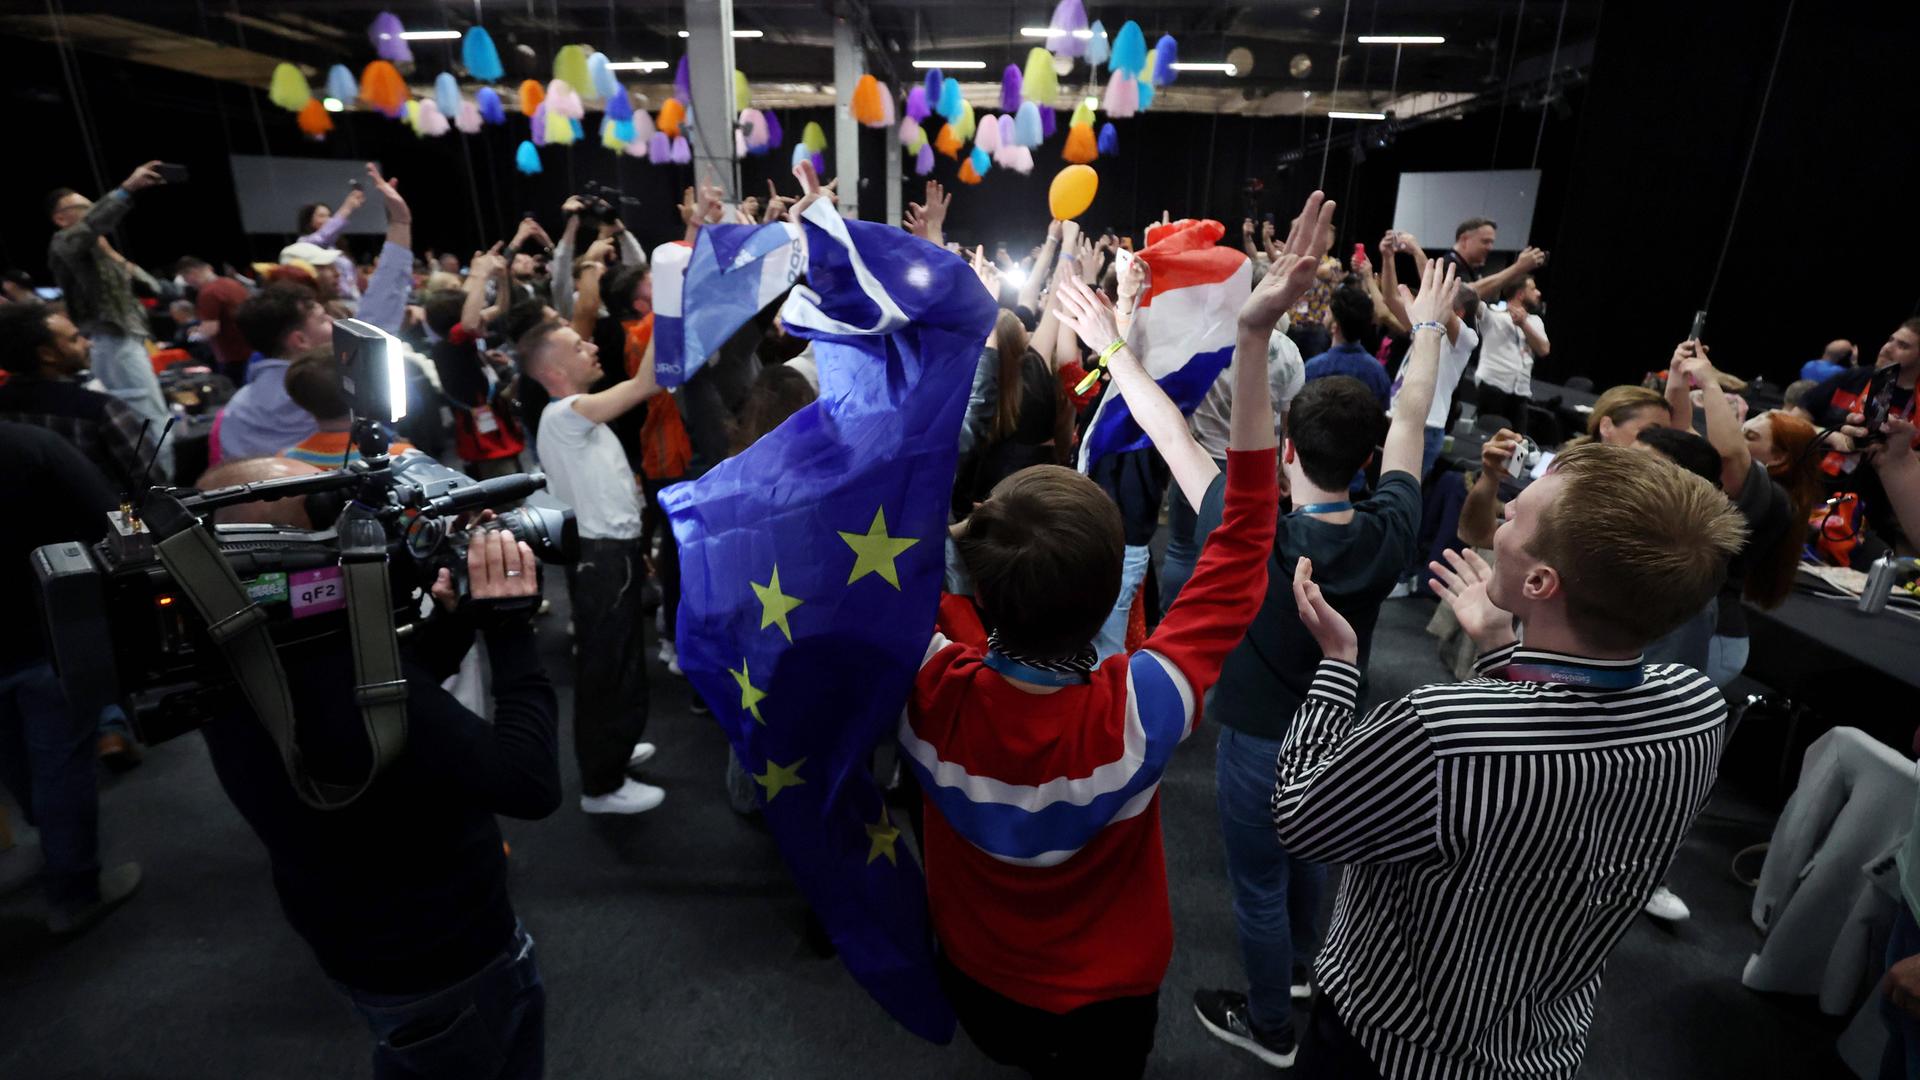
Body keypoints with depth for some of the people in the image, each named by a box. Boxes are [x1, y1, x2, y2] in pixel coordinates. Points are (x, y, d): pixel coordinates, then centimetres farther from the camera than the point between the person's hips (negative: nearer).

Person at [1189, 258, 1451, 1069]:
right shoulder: (1390, 533, -19)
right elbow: (1410, 421, -4)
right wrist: (1428, 324, 11)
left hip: (1261, 745, -5)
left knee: (1259, 887, 17)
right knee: (1306, 855, 30)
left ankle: (1269, 1026, 40)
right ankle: (1297, 963, 57)